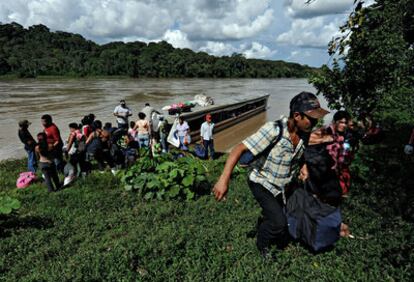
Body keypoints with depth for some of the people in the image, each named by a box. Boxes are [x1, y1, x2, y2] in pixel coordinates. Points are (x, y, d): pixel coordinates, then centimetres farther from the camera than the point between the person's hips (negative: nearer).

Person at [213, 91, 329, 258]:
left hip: (282, 186, 6)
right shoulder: (274, 130, -33)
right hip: (262, 182, -6)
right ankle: (262, 244, 18)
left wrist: (304, 167, -10)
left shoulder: (305, 134, -12)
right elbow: (240, 149, -35)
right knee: (278, 222, -14)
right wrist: (224, 179, -42)